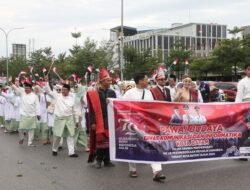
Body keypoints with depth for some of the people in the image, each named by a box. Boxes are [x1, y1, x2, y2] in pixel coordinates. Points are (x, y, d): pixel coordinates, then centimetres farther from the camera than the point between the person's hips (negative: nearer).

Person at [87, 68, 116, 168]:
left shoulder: (112, 92, 9)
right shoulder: (93, 94, -3)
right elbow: (92, 109, -6)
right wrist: (93, 122, -10)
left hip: (110, 121, 4)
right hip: (99, 121, -4)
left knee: (109, 140, 6)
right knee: (100, 140, 1)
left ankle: (107, 160, 17)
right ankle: (99, 160, 14)